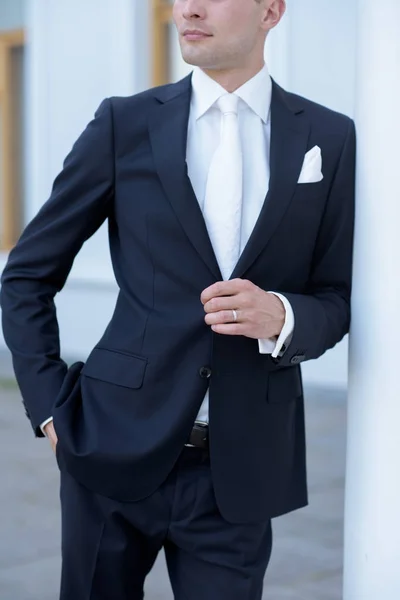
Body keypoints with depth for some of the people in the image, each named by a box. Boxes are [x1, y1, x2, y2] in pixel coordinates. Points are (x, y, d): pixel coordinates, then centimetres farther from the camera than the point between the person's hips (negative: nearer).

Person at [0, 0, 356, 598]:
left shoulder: (331, 139, 3)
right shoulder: (125, 124, 1)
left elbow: (339, 300, 6)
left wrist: (282, 316, -15)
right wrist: (50, 406, -2)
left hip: (241, 467, 1)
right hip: (117, 446, 0)